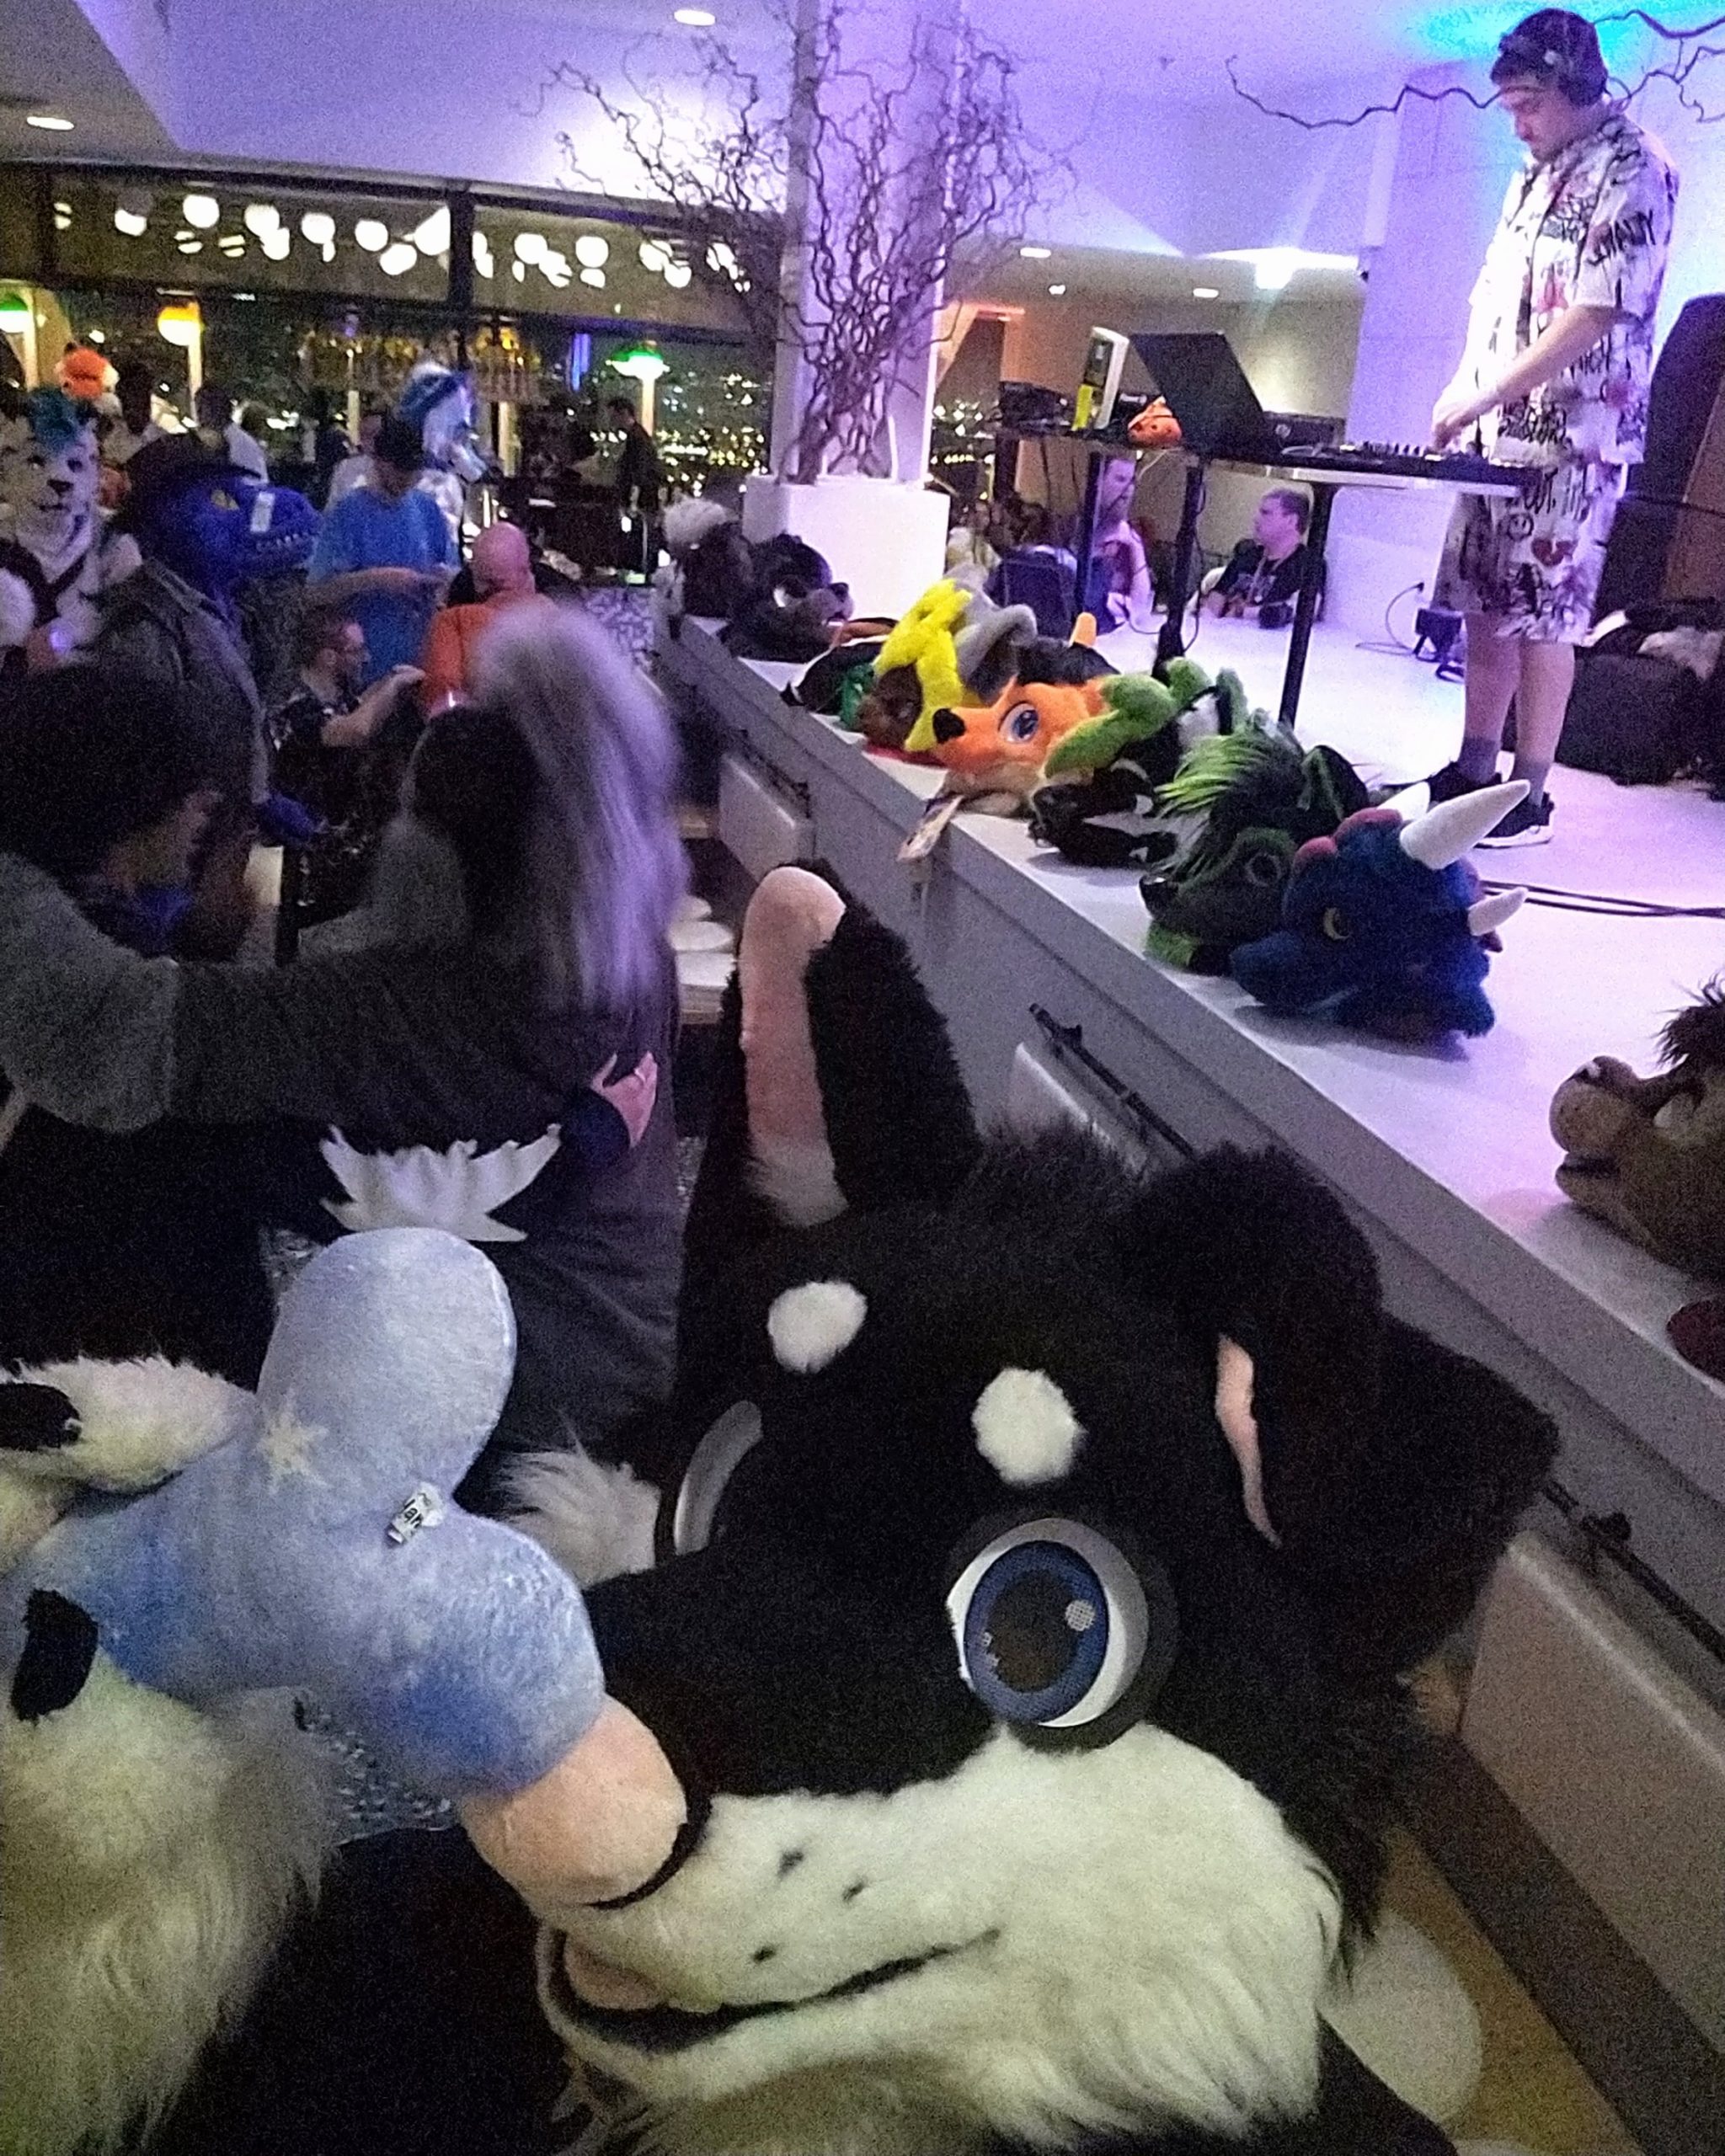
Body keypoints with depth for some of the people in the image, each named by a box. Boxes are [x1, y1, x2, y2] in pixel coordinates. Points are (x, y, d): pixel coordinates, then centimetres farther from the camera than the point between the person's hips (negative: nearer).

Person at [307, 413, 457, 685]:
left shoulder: (429, 510, 10)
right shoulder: (349, 512, -4)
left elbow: (454, 575, 16)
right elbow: (320, 589, -10)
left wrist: (445, 578, -8)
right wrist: (377, 579, -22)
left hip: (424, 660, 4)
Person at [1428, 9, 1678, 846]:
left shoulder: (1632, 170, -7)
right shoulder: (1537, 173, 19)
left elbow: (1594, 315, -16)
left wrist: (1484, 397, -19)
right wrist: (1462, 389, 5)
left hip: (1572, 437, -8)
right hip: (1499, 434, 8)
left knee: (1540, 618, -7)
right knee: (1482, 606, 9)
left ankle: (1529, 798, -2)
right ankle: (1473, 775, 17)